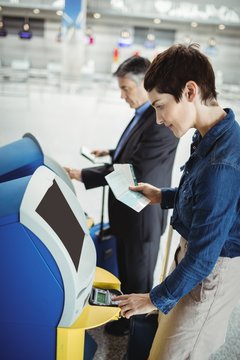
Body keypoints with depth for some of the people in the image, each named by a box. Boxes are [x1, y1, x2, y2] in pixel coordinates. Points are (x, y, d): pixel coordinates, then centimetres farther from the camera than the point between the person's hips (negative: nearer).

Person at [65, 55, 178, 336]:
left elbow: (133, 171, -29)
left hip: (142, 215, -9)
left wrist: (82, 175, -25)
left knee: (138, 274, 16)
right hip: (128, 209, 9)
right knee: (126, 268, 27)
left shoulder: (162, 123, -29)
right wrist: (111, 153, 6)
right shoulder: (146, 114, 2)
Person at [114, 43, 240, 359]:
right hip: (193, 251, 9)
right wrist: (163, 197, 6)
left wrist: (156, 299, -13)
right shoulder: (214, 134, -3)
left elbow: (202, 257, -26)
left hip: (211, 272, -8)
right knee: (169, 327, 26)